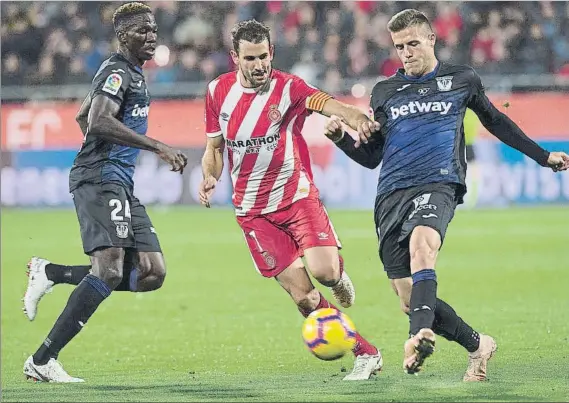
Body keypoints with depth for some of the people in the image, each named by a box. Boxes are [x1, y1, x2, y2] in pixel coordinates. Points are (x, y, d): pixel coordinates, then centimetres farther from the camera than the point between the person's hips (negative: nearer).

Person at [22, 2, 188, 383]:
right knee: (109, 270, -21)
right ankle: (42, 361, -19)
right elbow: (98, 123, -25)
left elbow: (82, 116, 36)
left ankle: (50, 273, 8)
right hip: (101, 180, -10)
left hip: (121, 185, 10)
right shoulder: (118, 72, -8)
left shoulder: (132, 73, 23)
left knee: (152, 274, -1)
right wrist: (158, 147, -27)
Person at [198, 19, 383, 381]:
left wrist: (356, 118, -53)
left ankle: (338, 275, 16)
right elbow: (214, 148, 12)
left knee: (324, 271, -23)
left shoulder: (288, 88, -12)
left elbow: (328, 104, -31)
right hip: (253, 211, 2)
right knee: (303, 297, -8)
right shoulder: (218, 91, 0)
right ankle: (367, 354, 2)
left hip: (297, 197, -2)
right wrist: (210, 177, -10)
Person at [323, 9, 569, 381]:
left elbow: (494, 120, 31)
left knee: (421, 242, -38)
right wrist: (341, 138, 4)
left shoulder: (461, 80, 14)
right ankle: (478, 345, 16)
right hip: (392, 194, 4)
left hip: (438, 185, -3)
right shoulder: (384, 92, 19)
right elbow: (371, 157, 23)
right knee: (409, 301, -6)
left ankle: (420, 336, -58)